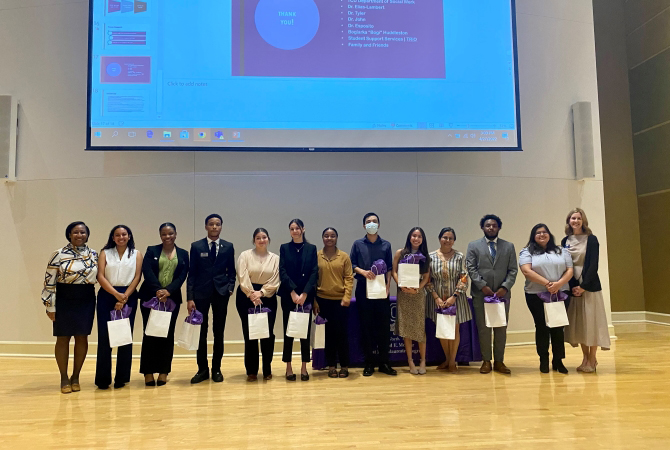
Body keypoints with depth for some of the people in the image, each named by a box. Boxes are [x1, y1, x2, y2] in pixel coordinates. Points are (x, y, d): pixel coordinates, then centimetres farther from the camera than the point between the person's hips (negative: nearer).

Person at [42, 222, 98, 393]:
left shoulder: (94, 255, 5)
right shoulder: (59, 254, -5)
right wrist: (50, 306, -8)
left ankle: (76, 377, 21)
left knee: (82, 338, 7)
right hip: (64, 300, -3)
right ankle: (64, 378, 17)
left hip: (86, 301, 3)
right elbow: (50, 281, -5)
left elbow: (100, 277, 11)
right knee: (63, 338, 4)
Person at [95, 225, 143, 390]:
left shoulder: (136, 254, 8)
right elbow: (100, 276, -3)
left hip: (128, 297, 0)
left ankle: (121, 377, 12)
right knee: (104, 336, -1)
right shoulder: (105, 253, 7)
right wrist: (116, 294, -14)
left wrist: (124, 297, -11)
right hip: (107, 296, 0)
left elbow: (137, 277, 0)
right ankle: (103, 378, 8)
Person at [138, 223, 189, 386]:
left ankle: (163, 371, 13)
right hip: (150, 297, -1)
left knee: (168, 335, 4)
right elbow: (147, 271, -8)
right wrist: (157, 290, -22)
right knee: (150, 334, 0)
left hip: (172, 298, 1)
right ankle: (148, 372, 8)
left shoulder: (183, 254, 9)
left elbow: (182, 276, -1)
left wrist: (168, 291, -17)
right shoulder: (151, 251, 6)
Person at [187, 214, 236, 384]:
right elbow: (192, 273, 0)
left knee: (219, 332, 6)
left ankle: (217, 369, 17)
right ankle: (202, 369, 14)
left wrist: (230, 288, -6)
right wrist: (190, 298, -5)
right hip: (201, 293, -1)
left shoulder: (228, 247, 5)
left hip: (221, 293, 1)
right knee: (201, 332, 3)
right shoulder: (196, 246, 2)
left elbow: (231, 271, 10)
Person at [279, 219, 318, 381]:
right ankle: (289, 367, 12)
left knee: (305, 331, 4)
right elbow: (282, 272, -3)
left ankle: (304, 368, 13)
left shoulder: (311, 248, 5)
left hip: (306, 295, 1)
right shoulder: (284, 248, 5)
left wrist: (304, 294, -12)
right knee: (288, 331, 3)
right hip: (288, 295, 0)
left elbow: (314, 272, -2)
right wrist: (293, 292, -14)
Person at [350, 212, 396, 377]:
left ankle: (384, 362, 12)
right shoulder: (358, 244, 5)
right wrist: (363, 272, -14)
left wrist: (387, 286, -4)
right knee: (366, 326, 3)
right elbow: (351, 264, 4)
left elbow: (389, 268, 7)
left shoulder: (386, 245, 8)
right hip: (363, 289, -1)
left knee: (384, 325, 1)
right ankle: (369, 363, 12)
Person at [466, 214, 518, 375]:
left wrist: (505, 287, -10)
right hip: (480, 294, -1)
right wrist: (483, 286, -12)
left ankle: (499, 361, 15)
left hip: (502, 294, 2)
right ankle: (486, 361, 12)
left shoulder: (509, 246, 11)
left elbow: (513, 270, 4)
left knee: (501, 329, 5)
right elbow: (471, 268, -2)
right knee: (483, 328, 3)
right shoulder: (473, 246, 6)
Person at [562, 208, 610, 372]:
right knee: (578, 322, 6)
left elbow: (593, 265, -9)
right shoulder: (565, 241, 8)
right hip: (572, 287, 4)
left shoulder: (591, 239, -3)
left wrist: (583, 286, -15)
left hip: (589, 286, -3)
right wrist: (570, 286, -5)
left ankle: (592, 359, 9)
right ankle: (585, 357, 16)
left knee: (590, 321, -1)